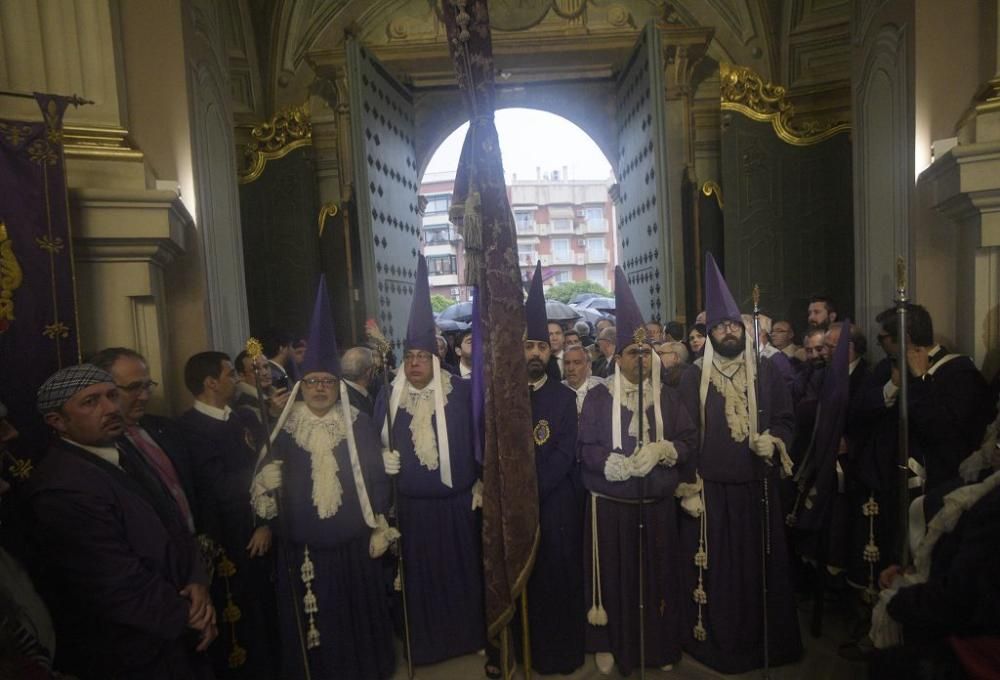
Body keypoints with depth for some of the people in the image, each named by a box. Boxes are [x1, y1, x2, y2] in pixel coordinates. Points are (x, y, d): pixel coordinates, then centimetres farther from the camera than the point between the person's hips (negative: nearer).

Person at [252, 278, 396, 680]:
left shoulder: (358, 424, -4)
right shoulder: (284, 428, -2)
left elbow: (376, 477, -1)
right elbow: (266, 481, 3)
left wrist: (379, 527, -2)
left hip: (353, 543, 0)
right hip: (301, 546, 1)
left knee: (356, 619, 14)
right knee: (311, 623, 12)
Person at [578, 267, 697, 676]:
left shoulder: (667, 397, 6)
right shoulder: (598, 397, -4)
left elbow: (689, 439, 2)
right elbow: (585, 448, -9)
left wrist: (663, 450, -18)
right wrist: (620, 463, -23)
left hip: (657, 504, 3)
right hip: (611, 504, -2)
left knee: (658, 574, 11)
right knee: (614, 575, 6)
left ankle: (661, 645, 29)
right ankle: (609, 644, 24)